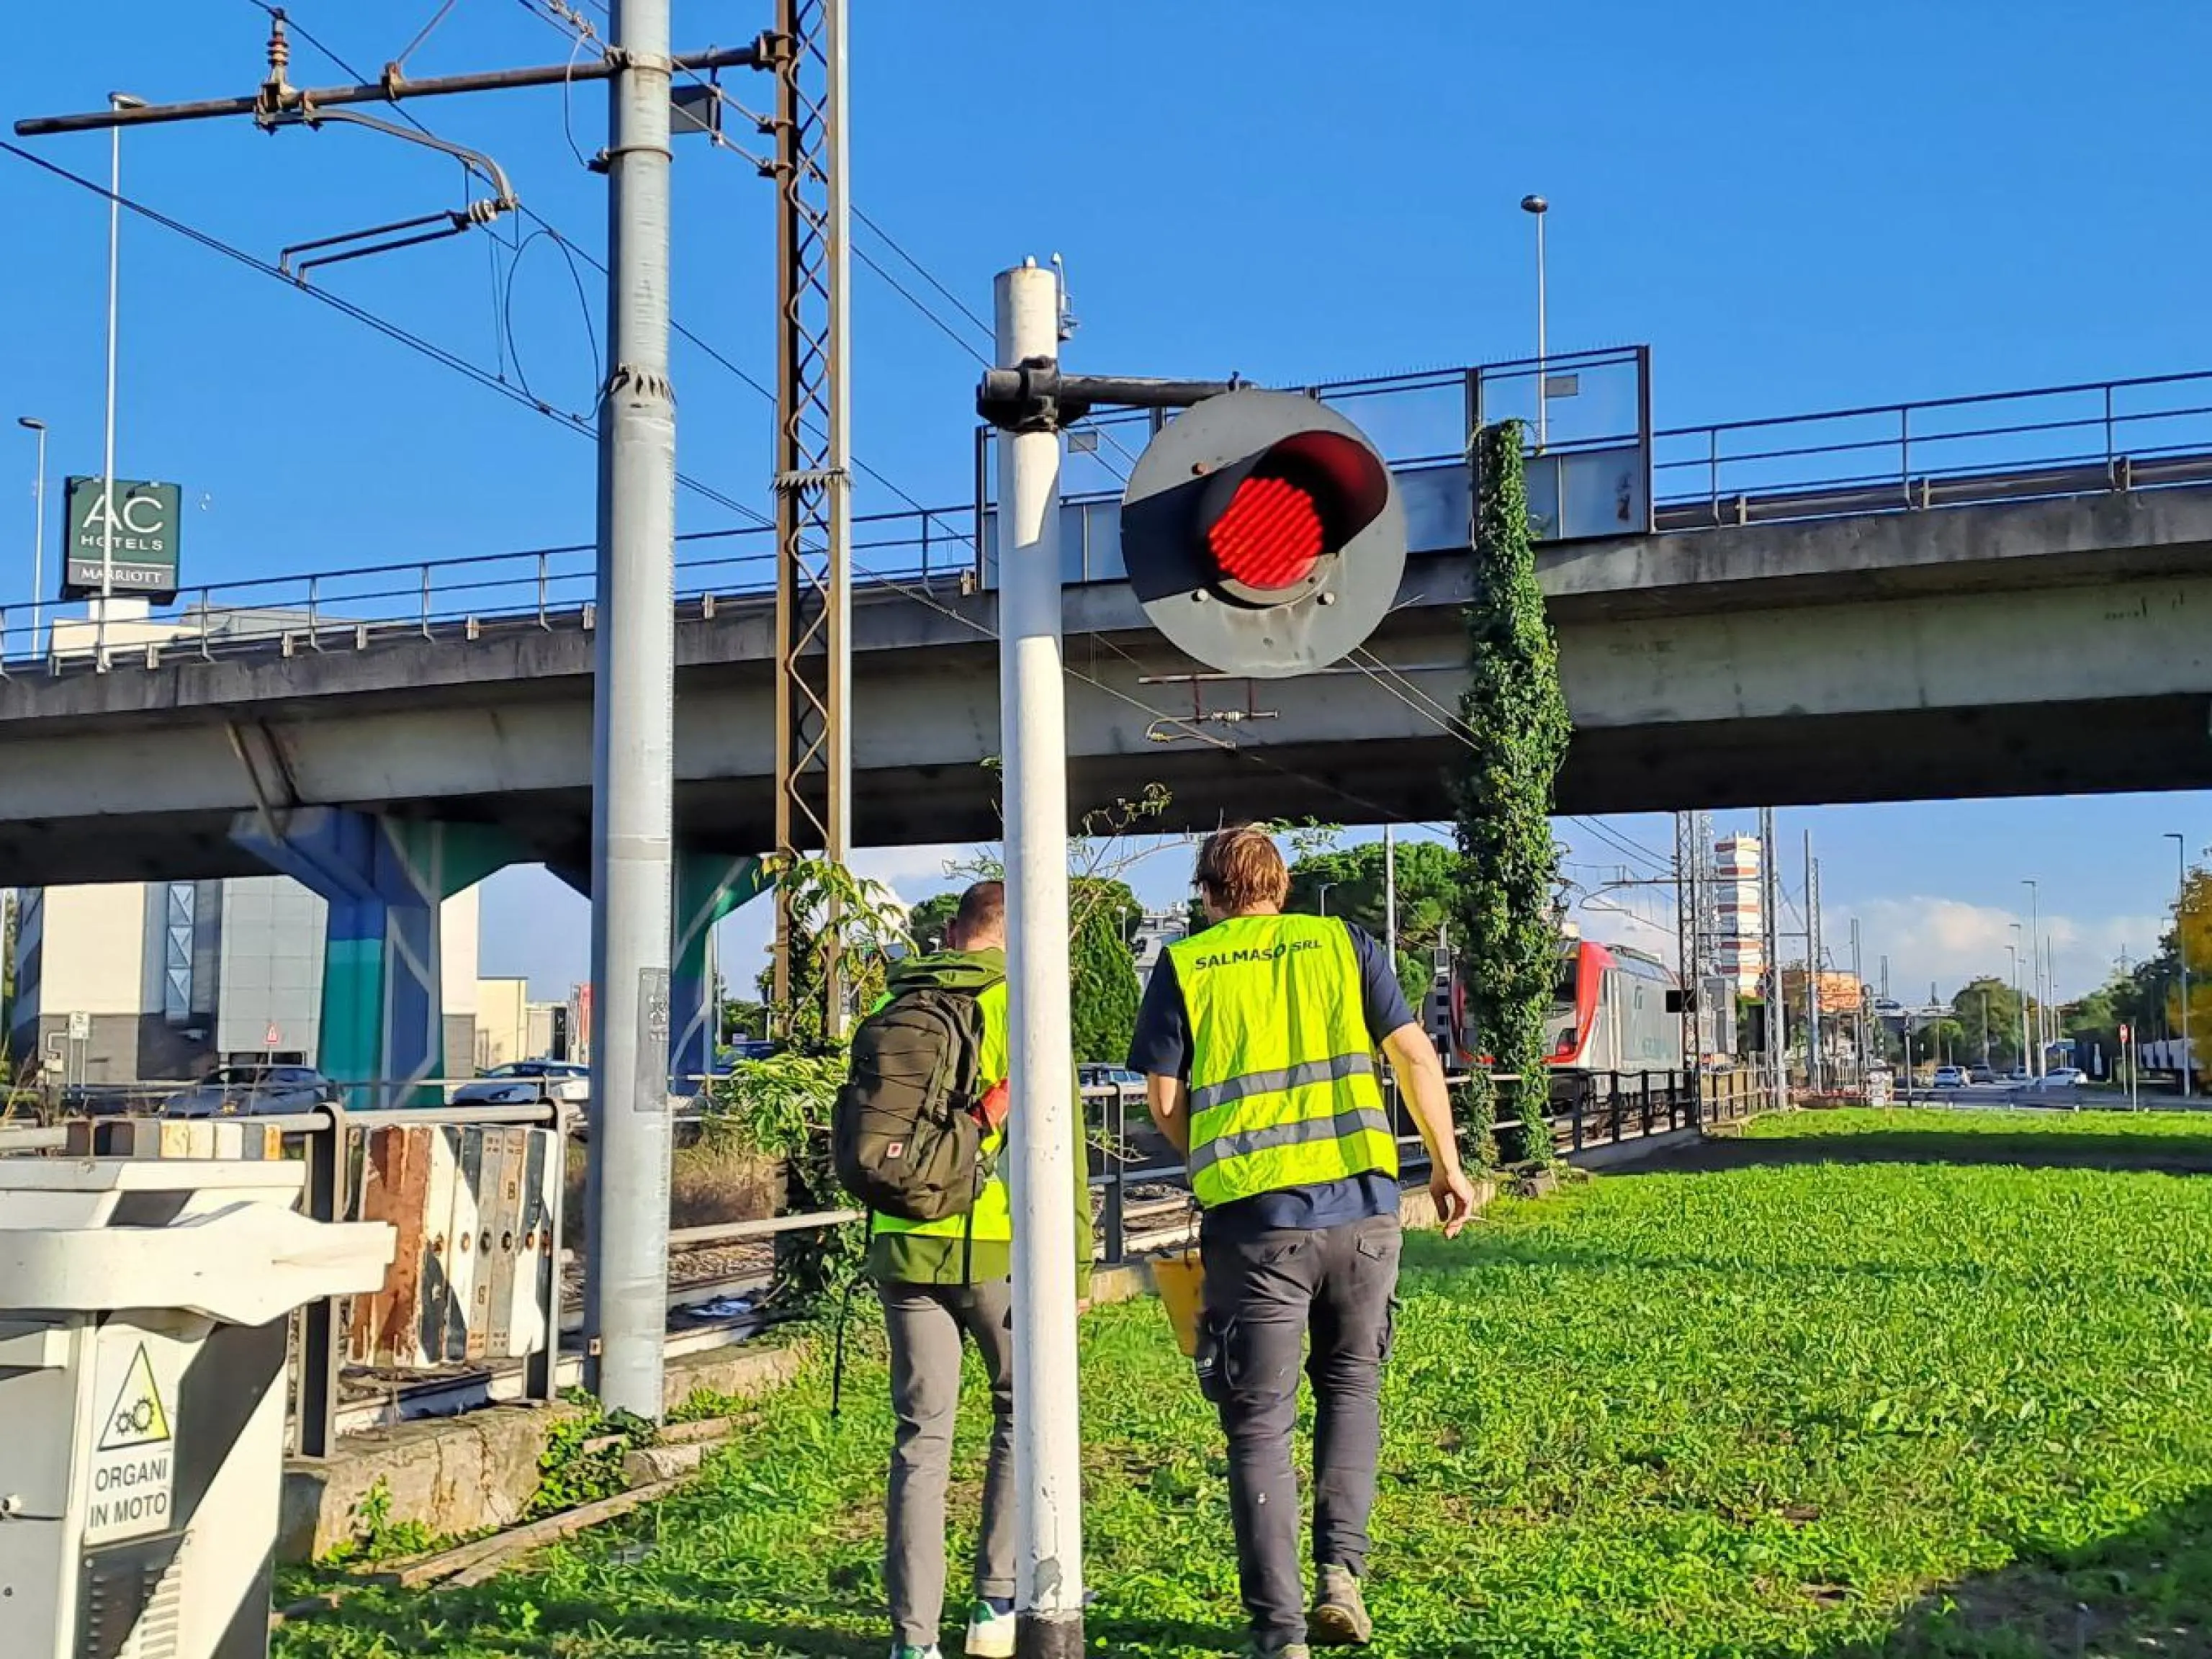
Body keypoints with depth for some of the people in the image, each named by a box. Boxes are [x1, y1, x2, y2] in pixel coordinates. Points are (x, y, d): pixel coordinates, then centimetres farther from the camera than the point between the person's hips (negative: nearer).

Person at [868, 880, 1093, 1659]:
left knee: (922, 1433, 9)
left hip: (903, 1245, 4)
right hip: (996, 1248, -4)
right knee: (1025, 1412, 15)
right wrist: (1075, 1251, -4)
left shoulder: (891, 1005, 9)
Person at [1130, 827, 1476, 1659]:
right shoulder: (1343, 943, 9)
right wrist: (1447, 1163, 11)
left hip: (1252, 1217, -1)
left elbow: (1164, 1098, 3)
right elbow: (1414, 1054, 4)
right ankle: (1341, 1567, 10)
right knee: (1352, 1381, 22)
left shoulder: (1182, 966, 6)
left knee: (1259, 1423, 8)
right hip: (1361, 1203, 2)